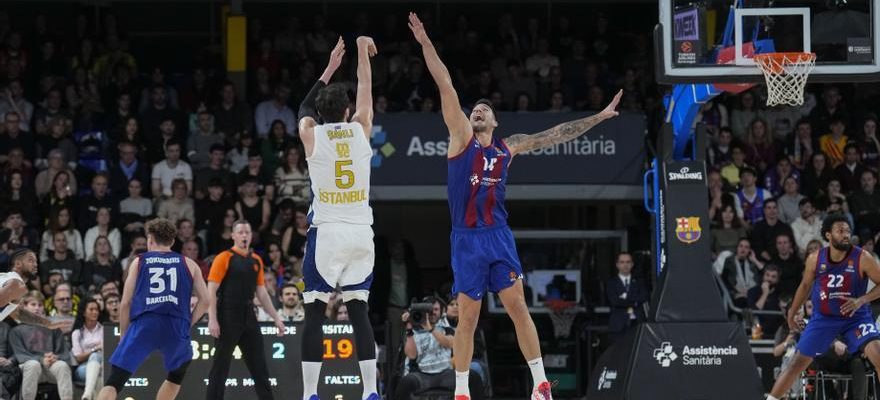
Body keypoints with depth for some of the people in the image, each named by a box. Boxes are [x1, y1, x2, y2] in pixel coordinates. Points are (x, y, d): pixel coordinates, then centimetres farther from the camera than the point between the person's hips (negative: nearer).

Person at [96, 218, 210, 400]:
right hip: (176, 326, 1)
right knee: (177, 376, 28)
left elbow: (125, 303, 12)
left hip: (144, 324, -1)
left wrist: (123, 335, 20)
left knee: (114, 381, -4)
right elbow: (205, 300, 12)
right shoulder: (188, 264, 20)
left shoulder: (139, 262, 17)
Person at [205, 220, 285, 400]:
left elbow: (262, 293, 19)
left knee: (259, 364, 9)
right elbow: (212, 290, -10)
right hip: (228, 317, -6)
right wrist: (212, 320, -19)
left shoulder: (256, 261, 13)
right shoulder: (224, 258, -6)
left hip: (248, 316, 6)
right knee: (221, 365, -4)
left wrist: (276, 318, 15)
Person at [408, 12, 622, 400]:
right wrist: (425, 44, -12)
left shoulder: (508, 147, 11)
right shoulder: (461, 136, 2)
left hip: (498, 236, 2)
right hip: (467, 238, -2)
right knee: (467, 318, 0)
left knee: (518, 308, -2)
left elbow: (553, 136, 16)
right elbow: (446, 87, -6)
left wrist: (598, 118, 15)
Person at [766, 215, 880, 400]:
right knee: (798, 363, 5)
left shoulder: (862, 258, -16)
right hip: (823, 318, 2)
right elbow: (806, 285, 12)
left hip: (855, 317, -2)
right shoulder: (815, 259, -6)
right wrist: (792, 313, 17)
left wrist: (862, 300, -25)